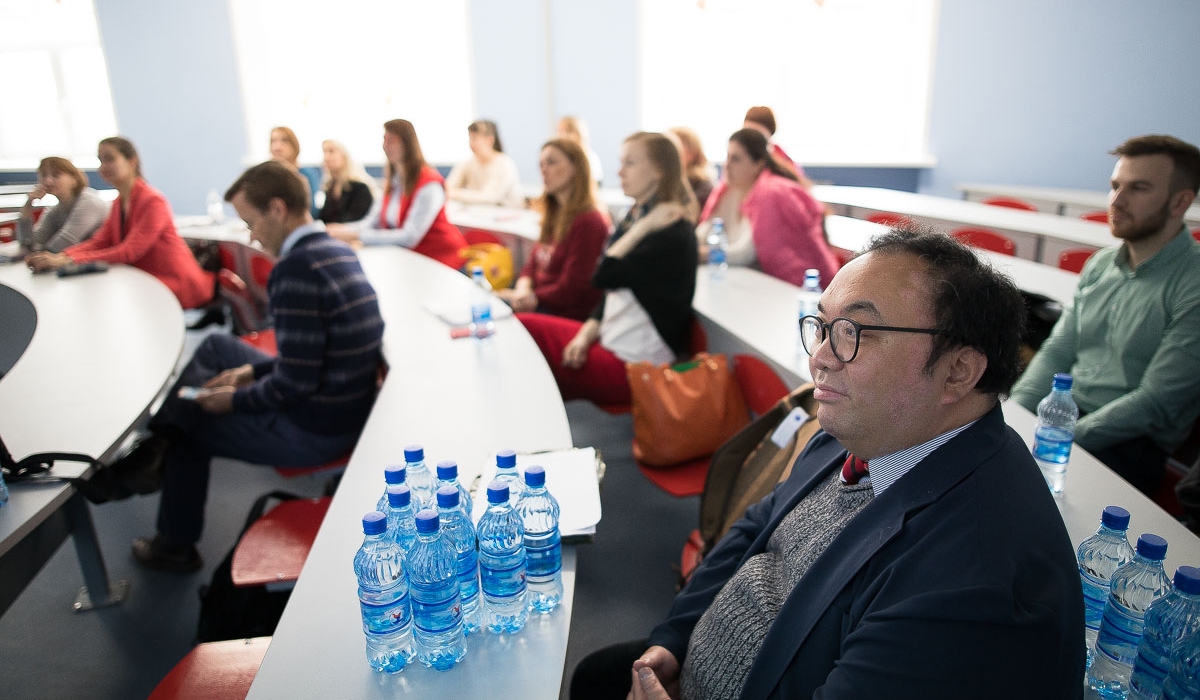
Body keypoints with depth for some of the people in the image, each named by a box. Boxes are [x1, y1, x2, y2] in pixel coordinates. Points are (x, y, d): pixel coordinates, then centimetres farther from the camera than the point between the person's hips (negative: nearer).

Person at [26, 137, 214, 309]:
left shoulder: (153, 201, -17)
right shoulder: (119, 202, 11)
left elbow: (129, 252, -23)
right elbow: (98, 242, 5)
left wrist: (69, 260, -27)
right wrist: (60, 257, -14)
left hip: (176, 285, -7)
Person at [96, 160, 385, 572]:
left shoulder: (296, 268, -25)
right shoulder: (337, 251, 4)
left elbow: (295, 384, -24)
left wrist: (235, 399, -6)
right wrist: (254, 370, 12)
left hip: (315, 431, -9)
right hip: (349, 406, 9)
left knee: (191, 427, 19)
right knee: (217, 346, 22)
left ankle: (176, 546, 41)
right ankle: (153, 448, 26)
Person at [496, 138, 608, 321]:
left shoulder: (588, 222, -17)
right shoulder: (555, 215, 13)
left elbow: (569, 291, -17)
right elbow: (533, 263, 13)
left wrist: (531, 296, -8)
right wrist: (522, 289, -8)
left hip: (565, 313, -9)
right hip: (538, 302, 9)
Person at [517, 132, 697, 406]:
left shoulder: (672, 234, -19)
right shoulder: (637, 217, 9)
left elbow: (605, 276, -24)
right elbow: (613, 289, 11)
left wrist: (643, 227, -18)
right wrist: (587, 332, -2)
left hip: (632, 363, -9)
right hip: (611, 338, 9)